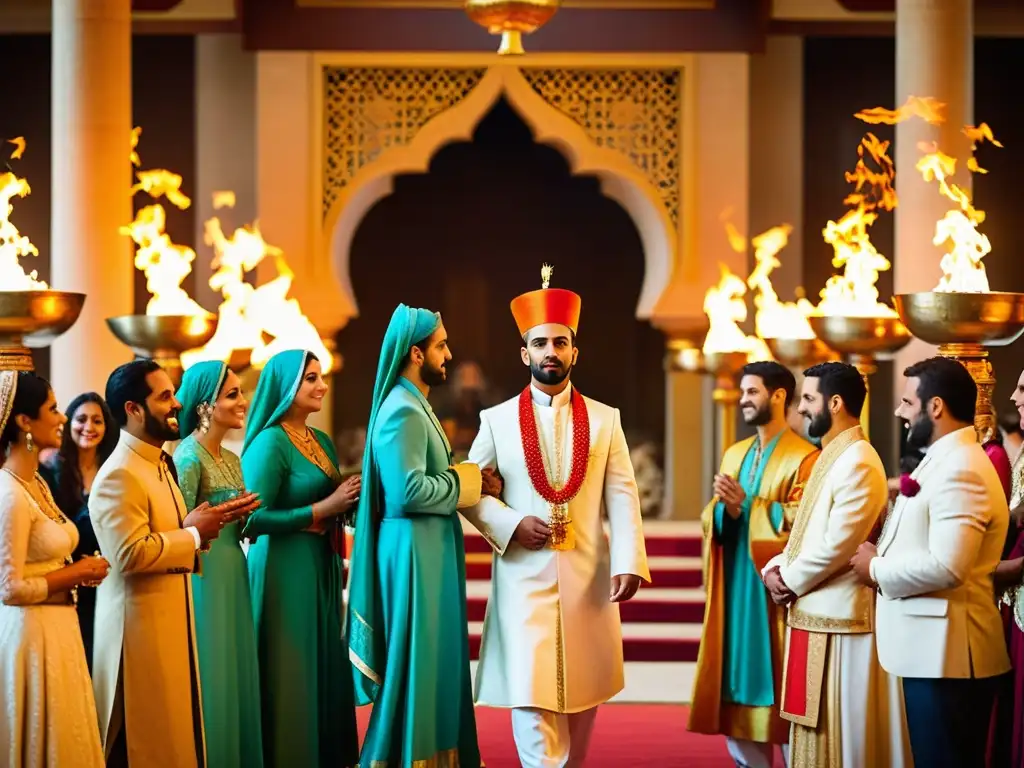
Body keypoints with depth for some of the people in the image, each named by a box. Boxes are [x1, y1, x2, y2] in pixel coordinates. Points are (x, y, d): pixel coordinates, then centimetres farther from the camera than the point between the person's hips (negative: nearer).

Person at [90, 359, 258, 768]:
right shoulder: (119, 476, -19)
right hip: (139, 624, -10)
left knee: (175, 728, 15)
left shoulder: (160, 464, 13)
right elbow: (130, 553, -28)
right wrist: (195, 534, -17)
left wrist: (207, 519, 5)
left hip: (171, 619, 10)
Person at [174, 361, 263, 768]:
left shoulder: (231, 459, 13)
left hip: (233, 573, 9)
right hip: (204, 576, -9)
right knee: (210, 673, -3)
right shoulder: (189, 456, -12)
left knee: (236, 670, 11)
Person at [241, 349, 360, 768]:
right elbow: (256, 519, -17)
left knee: (324, 666, 10)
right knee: (289, 672, -2)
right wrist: (324, 508, -17)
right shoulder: (270, 442, -12)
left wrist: (350, 499, -3)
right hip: (284, 570, -8)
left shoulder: (321, 441, 12)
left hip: (322, 567, 8)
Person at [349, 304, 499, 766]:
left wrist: (473, 482, 0)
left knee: (434, 659, 14)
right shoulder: (402, 411, -17)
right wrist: (469, 482, -14)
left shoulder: (415, 407, 15)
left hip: (431, 550, 10)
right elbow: (408, 491, -25)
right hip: (413, 551, -10)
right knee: (416, 661, -4)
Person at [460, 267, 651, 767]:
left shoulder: (605, 420, 7)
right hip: (523, 577, -1)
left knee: (581, 692, 9)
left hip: (588, 578, 2)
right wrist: (510, 525, -11)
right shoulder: (497, 420, 5)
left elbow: (622, 497, 0)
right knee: (530, 693, -10)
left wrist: (628, 562, -11)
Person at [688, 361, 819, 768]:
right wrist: (726, 508, -12)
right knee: (736, 684, 8)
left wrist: (747, 505, -20)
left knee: (777, 686, -3)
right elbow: (710, 520, 10)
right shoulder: (734, 454, 16)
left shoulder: (804, 457, -8)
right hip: (734, 587, 7)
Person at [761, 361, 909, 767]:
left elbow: (837, 546, -22)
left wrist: (789, 581, -9)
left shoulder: (857, 463, -17)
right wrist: (775, 569, 1)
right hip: (814, 613, 10)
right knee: (817, 733, 14)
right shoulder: (831, 458, 15)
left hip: (837, 617, -10)